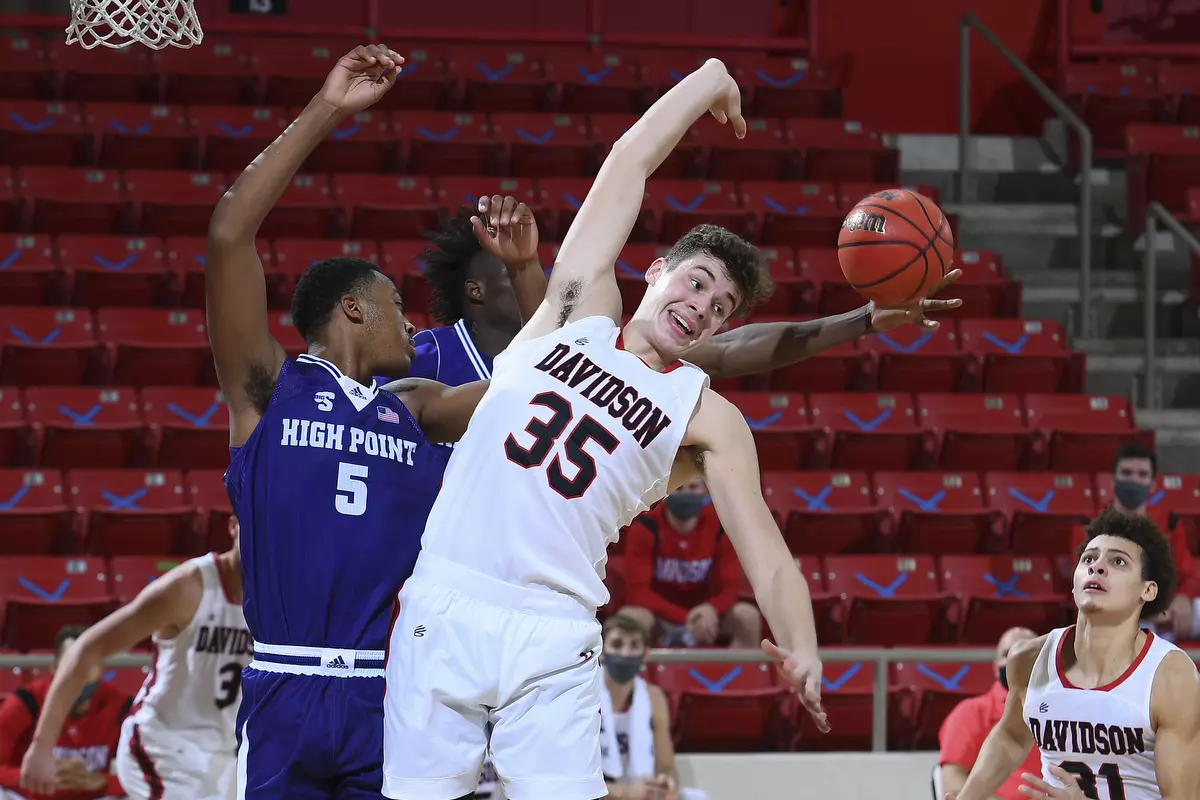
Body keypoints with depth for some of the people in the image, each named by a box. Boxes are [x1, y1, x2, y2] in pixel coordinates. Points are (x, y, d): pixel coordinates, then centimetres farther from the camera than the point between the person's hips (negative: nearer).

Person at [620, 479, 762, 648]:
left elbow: (730, 588, -10)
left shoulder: (719, 526, -8)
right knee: (629, 618, -36)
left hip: (703, 611, 3)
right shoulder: (645, 528, -16)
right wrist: (684, 619, -34)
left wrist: (711, 609, -35)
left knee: (748, 616, -26)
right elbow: (639, 591, -20)